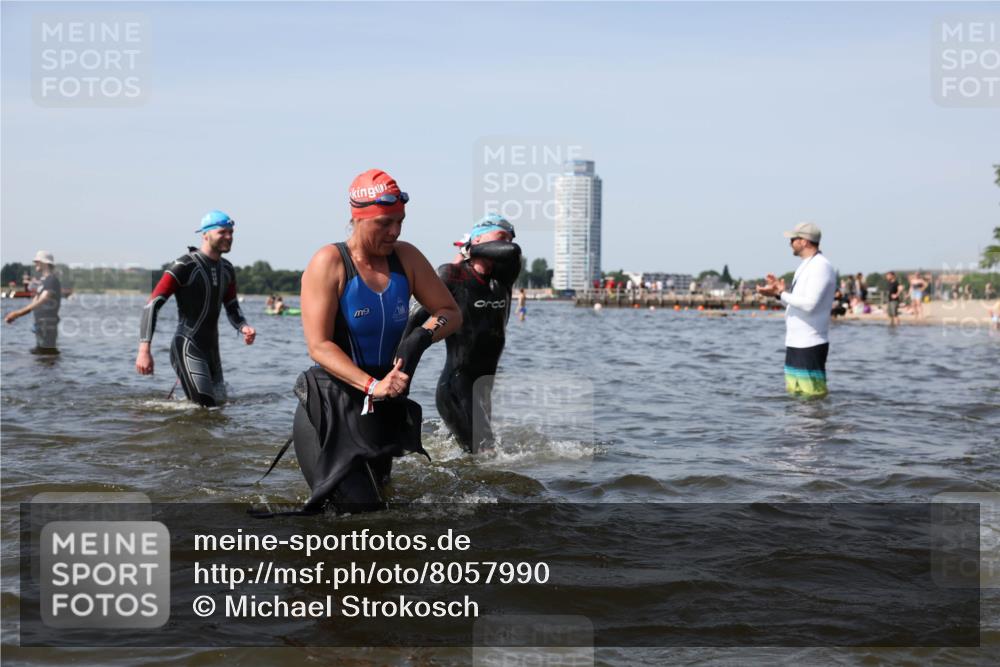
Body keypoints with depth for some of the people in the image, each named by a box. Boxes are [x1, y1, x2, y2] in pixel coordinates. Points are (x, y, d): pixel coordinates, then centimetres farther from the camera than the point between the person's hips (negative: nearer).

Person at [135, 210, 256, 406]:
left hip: (212, 349, 8)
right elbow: (152, 305, -17)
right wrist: (144, 349, -26)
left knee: (219, 405, 13)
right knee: (204, 407, -18)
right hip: (187, 348, -8)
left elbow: (232, 308, 22)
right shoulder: (185, 266, -13)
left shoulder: (227, 270, 10)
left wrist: (243, 327, -2)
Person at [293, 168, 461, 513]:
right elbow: (319, 346, -18)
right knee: (359, 510, -15)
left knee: (377, 500, 16)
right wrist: (374, 386, -28)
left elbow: (450, 312, 9)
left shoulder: (405, 258, 2)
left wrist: (422, 337, -13)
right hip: (331, 409, -6)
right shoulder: (329, 263, -13)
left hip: (384, 410, 6)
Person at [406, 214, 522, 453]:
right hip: (455, 385, -7)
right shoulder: (451, 274, -5)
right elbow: (418, 316, -3)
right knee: (482, 450, -15)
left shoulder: (502, 280, 9)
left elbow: (513, 251, -11)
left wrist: (470, 252, -1)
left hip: (483, 386, 7)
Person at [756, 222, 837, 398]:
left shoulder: (821, 266, -13)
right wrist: (780, 291, 8)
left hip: (810, 345, -10)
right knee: (794, 394, 14)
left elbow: (809, 304, -23)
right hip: (795, 343, 10)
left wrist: (781, 293, -17)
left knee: (813, 397, -7)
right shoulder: (805, 266, 18)